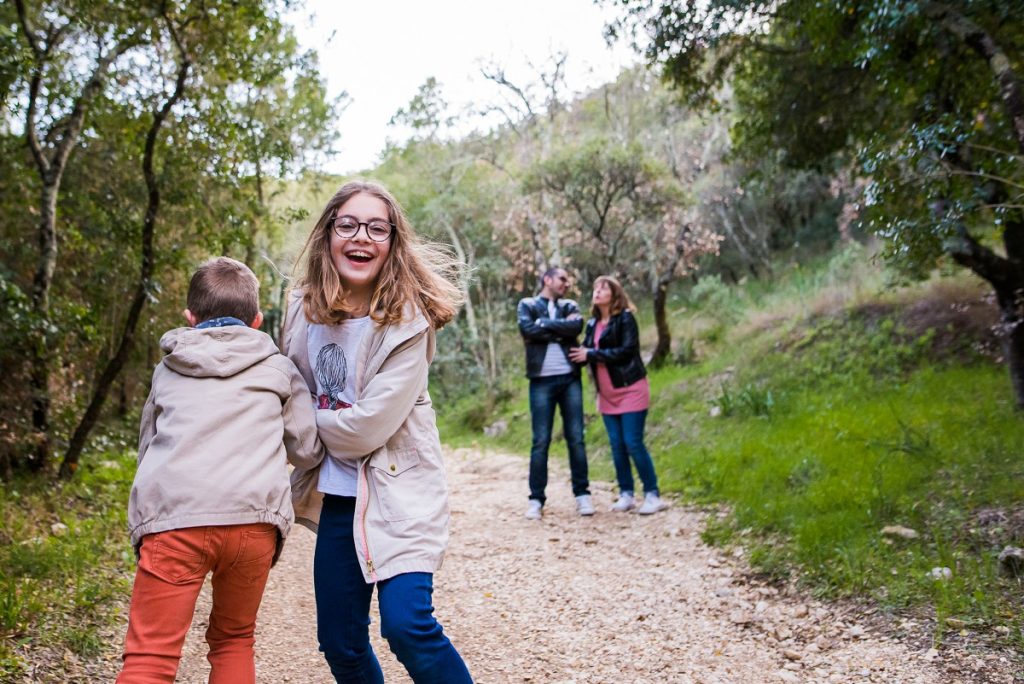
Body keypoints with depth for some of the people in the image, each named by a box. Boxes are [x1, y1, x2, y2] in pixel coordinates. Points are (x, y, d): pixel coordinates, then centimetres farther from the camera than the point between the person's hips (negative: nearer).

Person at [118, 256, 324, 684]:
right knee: (233, 642, 19)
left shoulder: (167, 372, 23)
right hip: (253, 519, 1)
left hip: (173, 518, 0)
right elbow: (308, 452, 18)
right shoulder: (279, 371, 18)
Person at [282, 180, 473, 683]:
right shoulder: (302, 307, -1)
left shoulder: (407, 321, -17)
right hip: (336, 494, 5)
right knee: (340, 643, 10)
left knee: (407, 624, -19)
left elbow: (369, 425, -21)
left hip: (399, 488, -5)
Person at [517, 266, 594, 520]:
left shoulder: (569, 306, 15)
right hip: (542, 381, -2)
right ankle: (536, 499, 5)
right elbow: (528, 330, -12)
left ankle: (582, 494, 11)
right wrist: (561, 329, -6)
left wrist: (545, 324, -7)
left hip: (570, 379, 3)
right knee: (541, 441, -1)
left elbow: (577, 326, -7)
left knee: (576, 438, 4)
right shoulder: (527, 305, 8)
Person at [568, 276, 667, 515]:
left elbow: (627, 350, -19)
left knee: (633, 443, -8)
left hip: (630, 390, -6)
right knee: (616, 445, 7)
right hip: (607, 394, 6)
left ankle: (653, 495, 1)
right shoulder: (592, 324, 11)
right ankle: (626, 494, 15)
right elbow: (584, 353, 6)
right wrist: (579, 354, -17)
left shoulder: (626, 318, -8)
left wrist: (591, 354, -18)